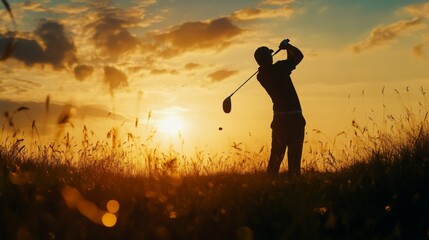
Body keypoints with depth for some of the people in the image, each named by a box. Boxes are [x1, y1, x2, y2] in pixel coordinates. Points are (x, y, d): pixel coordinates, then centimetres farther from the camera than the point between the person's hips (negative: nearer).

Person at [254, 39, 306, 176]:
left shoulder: (261, 76, 5)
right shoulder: (280, 68, -11)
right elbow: (299, 56, 5)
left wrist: (285, 48, 21)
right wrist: (287, 45, 18)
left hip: (279, 119, 5)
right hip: (295, 117, -5)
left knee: (276, 156, 9)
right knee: (294, 156, 0)